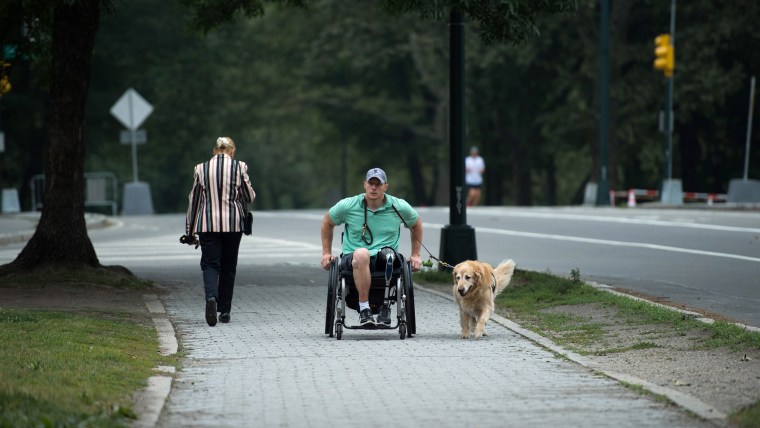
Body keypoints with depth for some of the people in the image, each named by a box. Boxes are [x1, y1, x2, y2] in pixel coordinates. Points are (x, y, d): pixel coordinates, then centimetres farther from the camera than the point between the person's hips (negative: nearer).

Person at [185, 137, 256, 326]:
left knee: (210, 263, 0)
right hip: (233, 224, 0)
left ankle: (211, 297, -30)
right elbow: (249, 196, 2)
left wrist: (190, 231, 12)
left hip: (207, 225, 0)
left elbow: (194, 199, 5)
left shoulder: (201, 169, 1)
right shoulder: (239, 167, -2)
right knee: (228, 267, 12)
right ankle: (225, 311, 15)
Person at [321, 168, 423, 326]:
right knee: (361, 254, -40)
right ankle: (364, 309, -34)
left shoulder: (399, 207, 4)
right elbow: (327, 223, 19)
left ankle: (385, 306, -15)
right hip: (352, 260, -1)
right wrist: (326, 253, 16)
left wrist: (415, 255, 21)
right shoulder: (347, 206, 1)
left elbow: (416, 224, 24)